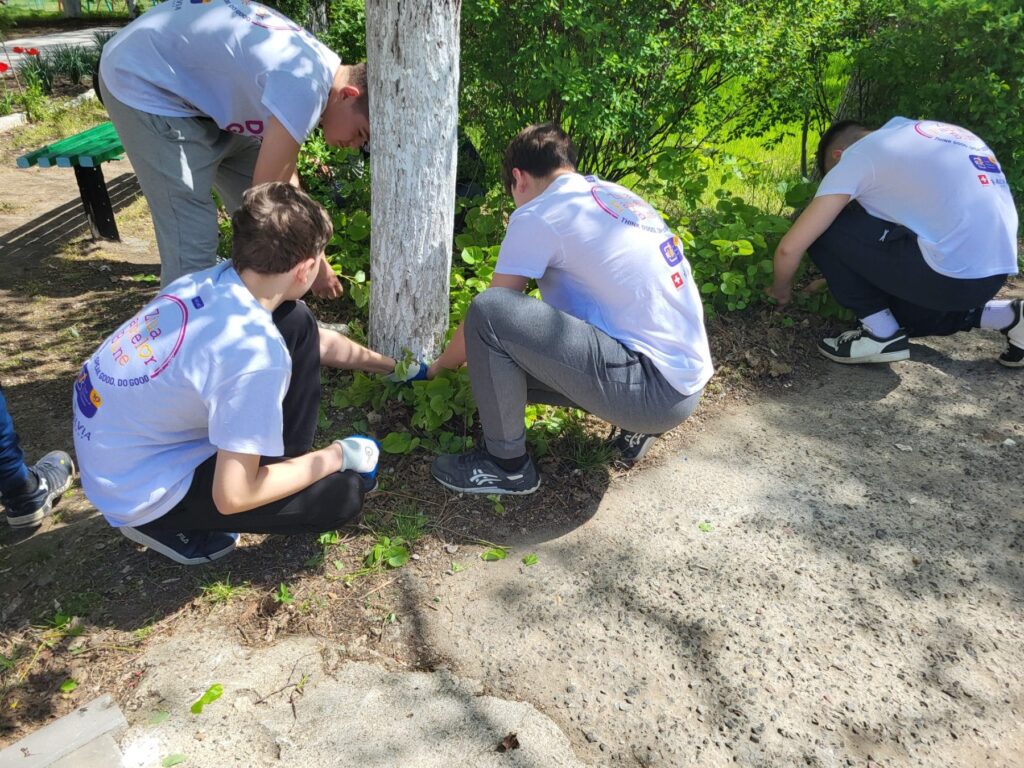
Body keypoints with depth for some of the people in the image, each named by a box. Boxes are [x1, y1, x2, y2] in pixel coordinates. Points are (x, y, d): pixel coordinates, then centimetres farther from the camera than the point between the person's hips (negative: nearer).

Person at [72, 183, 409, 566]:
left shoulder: (219, 280, -9)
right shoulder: (254, 352, -34)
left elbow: (315, 340, 11)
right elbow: (232, 497, -26)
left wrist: (390, 364, 22)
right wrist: (336, 457, -13)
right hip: (139, 489, -7)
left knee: (297, 323, 0)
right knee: (345, 492, -7)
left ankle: (282, 465, 11)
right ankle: (168, 524, 3)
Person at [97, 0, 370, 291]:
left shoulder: (316, 68, 0)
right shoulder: (303, 85, -31)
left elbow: (281, 173, 7)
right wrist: (311, 262, -14)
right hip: (143, 82, -10)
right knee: (191, 239, -16)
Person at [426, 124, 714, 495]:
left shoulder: (538, 214, -8)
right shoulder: (617, 195, 16)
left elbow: (485, 316, -1)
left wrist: (437, 366, 19)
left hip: (655, 388, -9)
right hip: (684, 383, 9)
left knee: (490, 312, -15)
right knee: (514, 356, 21)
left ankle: (506, 464, 0)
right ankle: (637, 421, 15)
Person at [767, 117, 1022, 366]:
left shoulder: (854, 157, 0)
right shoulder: (910, 132, 21)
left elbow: (790, 247, -4)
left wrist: (781, 290, 16)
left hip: (954, 274, -8)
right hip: (995, 271, 9)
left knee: (823, 231, 1)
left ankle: (882, 335, 5)